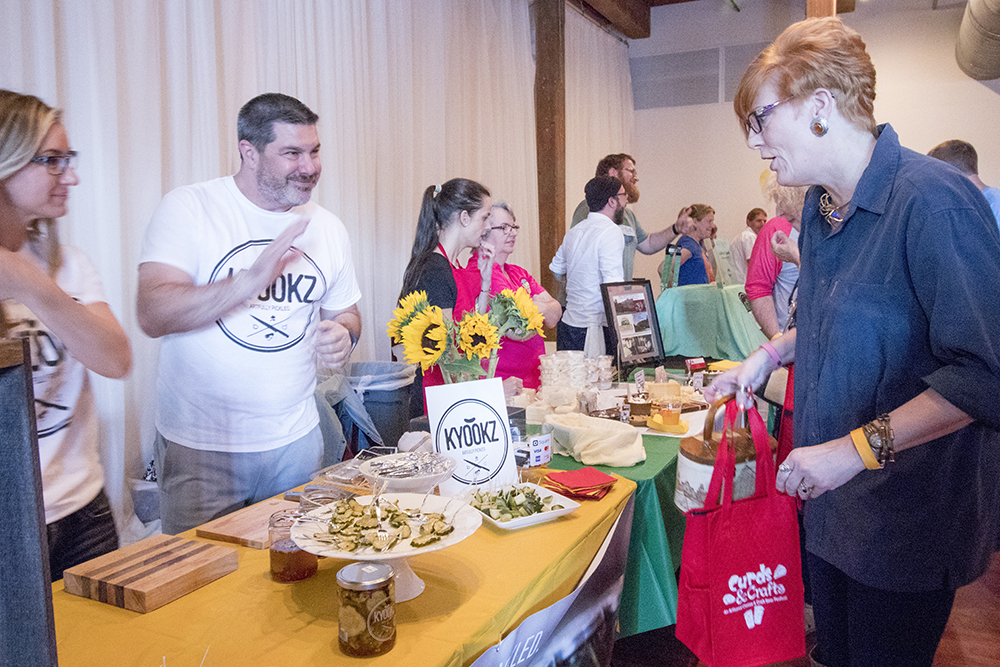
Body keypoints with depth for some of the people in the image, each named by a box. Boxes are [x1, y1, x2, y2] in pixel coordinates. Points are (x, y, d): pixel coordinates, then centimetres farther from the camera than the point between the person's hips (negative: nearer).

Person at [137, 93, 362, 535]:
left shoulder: (327, 228, 5)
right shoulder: (188, 208, -9)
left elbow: (344, 312, 17)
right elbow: (153, 315, -19)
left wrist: (343, 335, -7)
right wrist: (250, 280, -31)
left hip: (296, 440, 4)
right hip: (199, 447, -4)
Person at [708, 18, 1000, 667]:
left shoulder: (932, 199, -22)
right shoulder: (821, 207, 6)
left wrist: (856, 448, -26)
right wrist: (770, 354, 5)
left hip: (907, 514, -7)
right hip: (828, 498, 8)